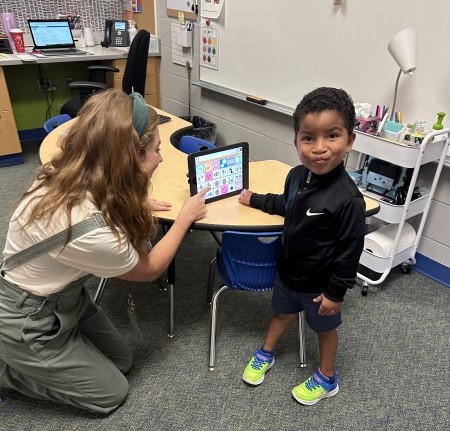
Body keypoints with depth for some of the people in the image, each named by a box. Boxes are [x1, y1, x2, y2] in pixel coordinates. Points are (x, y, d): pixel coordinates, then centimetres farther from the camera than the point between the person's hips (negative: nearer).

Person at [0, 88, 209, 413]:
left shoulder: (67, 175, -15)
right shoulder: (89, 231, -39)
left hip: (59, 294, 8)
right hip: (28, 321, -7)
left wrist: (133, 206, -1)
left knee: (121, 360, 17)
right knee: (111, 393, 9)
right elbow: (150, 270, -16)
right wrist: (186, 216, -5)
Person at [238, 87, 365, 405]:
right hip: (288, 270, 6)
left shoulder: (348, 199, -33)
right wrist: (255, 199, 19)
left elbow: (350, 250, -22)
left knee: (325, 327, 20)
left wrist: (336, 291, -15)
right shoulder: (297, 175, -11)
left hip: (320, 283, -5)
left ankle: (327, 379, 45)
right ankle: (265, 355, 52)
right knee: (282, 312, 28)